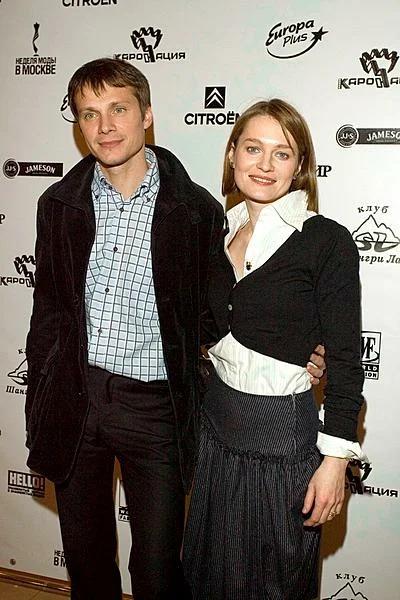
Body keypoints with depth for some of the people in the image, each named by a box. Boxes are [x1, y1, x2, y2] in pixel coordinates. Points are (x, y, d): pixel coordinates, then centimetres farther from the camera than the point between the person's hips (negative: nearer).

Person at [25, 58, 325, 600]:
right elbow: (49, 309, 8)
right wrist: (40, 408, 7)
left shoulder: (196, 209, -5)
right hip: (75, 396, 3)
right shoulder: (60, 204, 4)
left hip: (154, 406, -3)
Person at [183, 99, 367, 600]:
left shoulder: (327, 241, -13)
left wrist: (336, 459, -13)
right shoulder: (221, 232, 4)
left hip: (283, 432, -5)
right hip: (216, 427, 6)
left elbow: (345, 359, -12)